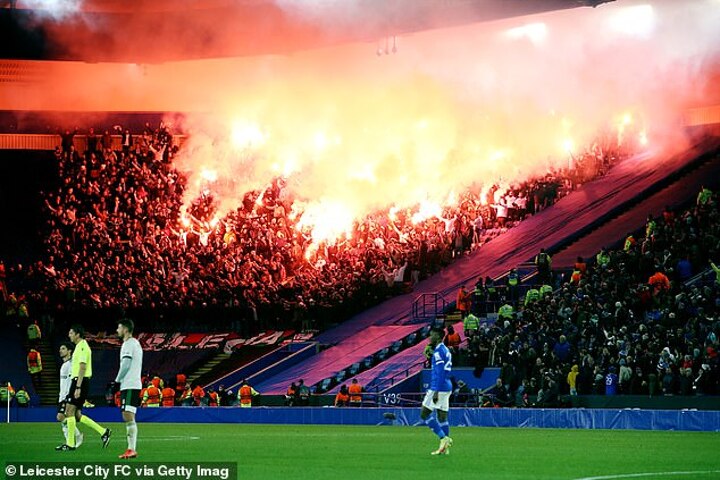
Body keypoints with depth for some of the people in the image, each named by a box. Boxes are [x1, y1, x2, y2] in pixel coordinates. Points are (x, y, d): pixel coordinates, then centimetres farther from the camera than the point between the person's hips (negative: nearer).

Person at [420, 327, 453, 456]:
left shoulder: (438, 351, -13)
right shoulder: (446, 351, 16)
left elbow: (440, 373, -20)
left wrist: (436, 392, -22)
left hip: (439, 387, -9)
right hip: (447, 387, 9)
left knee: (424, 414, -3)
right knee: (442, 417, 9)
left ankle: (443, 438, -10)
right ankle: (444, 447, 6)